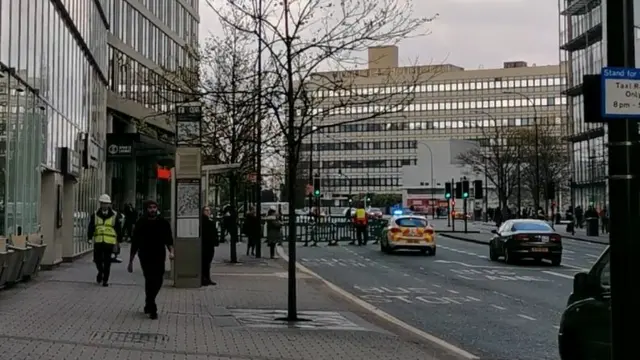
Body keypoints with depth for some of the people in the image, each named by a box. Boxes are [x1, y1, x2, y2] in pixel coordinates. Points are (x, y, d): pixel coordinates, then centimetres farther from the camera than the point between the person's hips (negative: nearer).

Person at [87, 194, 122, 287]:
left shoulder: (114, 215, 4)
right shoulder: (95, 215, 7)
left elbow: (119, 229, 8)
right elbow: (91, 227, 2)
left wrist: (118, 240, 6)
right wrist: (90, 237, -10)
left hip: (109, 242, -1)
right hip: (98, 242, 2)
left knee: (107, 262, 0)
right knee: (97, 259, 3)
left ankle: (105, 280, 9)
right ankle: (100, 272, 34)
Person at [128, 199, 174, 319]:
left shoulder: (163, 223, 4)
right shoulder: (140, 224, 0)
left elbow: (169, 240, 5)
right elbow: (134, 244, 4)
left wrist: (171, 251, -15)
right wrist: (130, 262, 4)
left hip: (159, 257, 3)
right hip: (145, 258, -3)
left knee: (158, 282, 8)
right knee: (150, 281, -12)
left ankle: (149, 305, 33)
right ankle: (152, 309, -4)